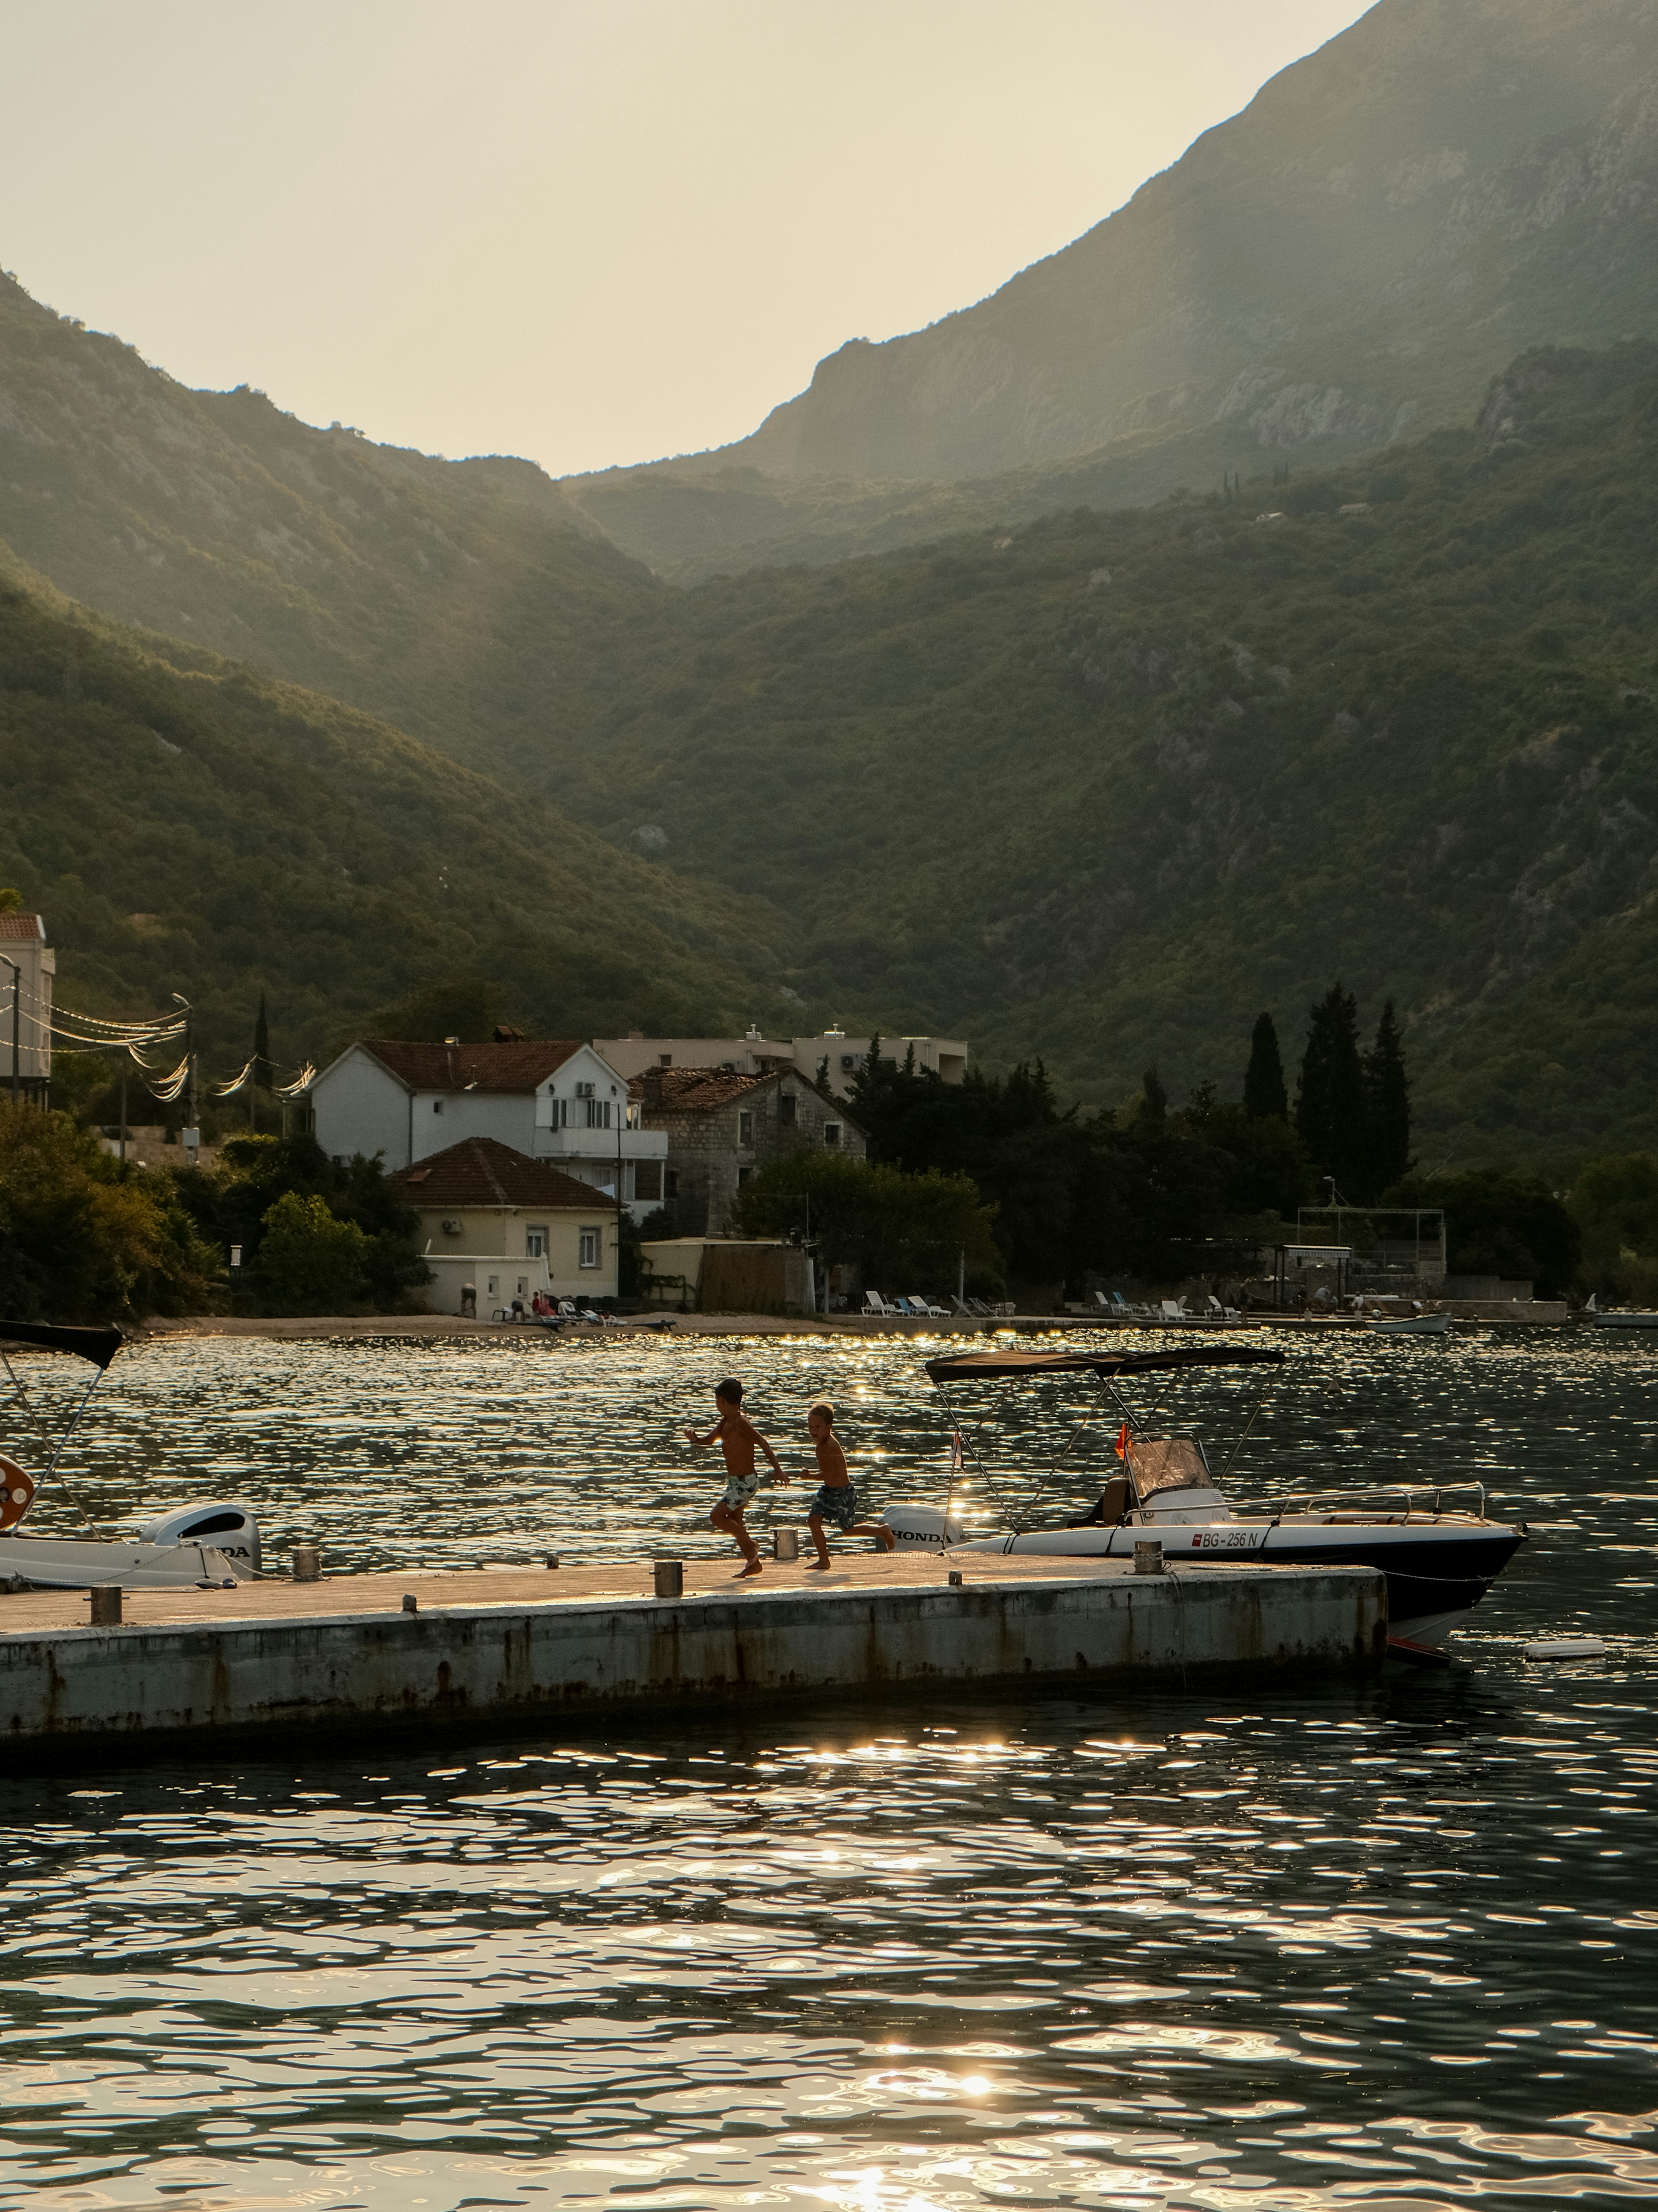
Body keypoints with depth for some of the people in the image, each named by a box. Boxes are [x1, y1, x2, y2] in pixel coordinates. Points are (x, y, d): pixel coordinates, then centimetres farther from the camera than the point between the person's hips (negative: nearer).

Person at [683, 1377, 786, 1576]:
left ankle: (750, 1545, 3)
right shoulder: (726, 1422, 7)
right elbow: (709, 1440, 15)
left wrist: (777, 1469, -17)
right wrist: (695, 1439, -8)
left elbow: (762, 1442, -19)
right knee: (734, 1522, 14)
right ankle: (753, 1565, 22)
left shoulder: (741, 1423, -20)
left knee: (717, 1517, -12)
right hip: (735, 1482, 10)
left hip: (745, 1483, -10)